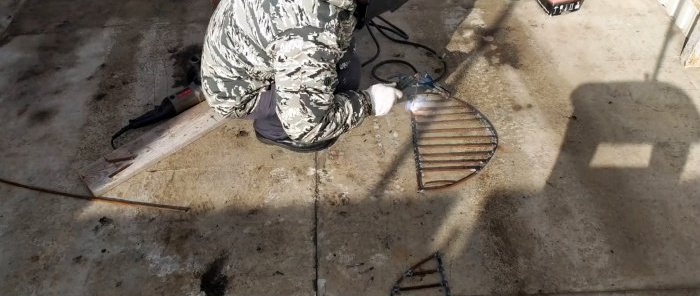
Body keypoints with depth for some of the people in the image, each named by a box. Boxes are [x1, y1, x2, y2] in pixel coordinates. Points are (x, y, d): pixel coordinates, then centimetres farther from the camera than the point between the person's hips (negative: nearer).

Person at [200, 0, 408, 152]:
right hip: (235, 89, -8)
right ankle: (273, 129, 4)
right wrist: (367, 102, -19)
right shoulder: (311, 35, -40)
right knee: (342, 76, -19)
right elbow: (307, 125, -30)